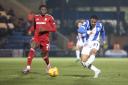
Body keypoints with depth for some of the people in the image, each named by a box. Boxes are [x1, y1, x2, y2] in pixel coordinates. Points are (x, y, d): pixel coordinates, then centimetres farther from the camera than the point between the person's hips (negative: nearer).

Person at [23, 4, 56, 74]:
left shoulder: (50, 18, -5)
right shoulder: (36, 17, 6)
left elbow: (54, 29, -6)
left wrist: (45, 29, -20)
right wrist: (30, 30, 1)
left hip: (45, 39, -2)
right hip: (36, 37, 2)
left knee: (45, 55, 10)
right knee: (32, 50, -24)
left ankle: (48, 65, 43)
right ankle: (28, 67, -24)